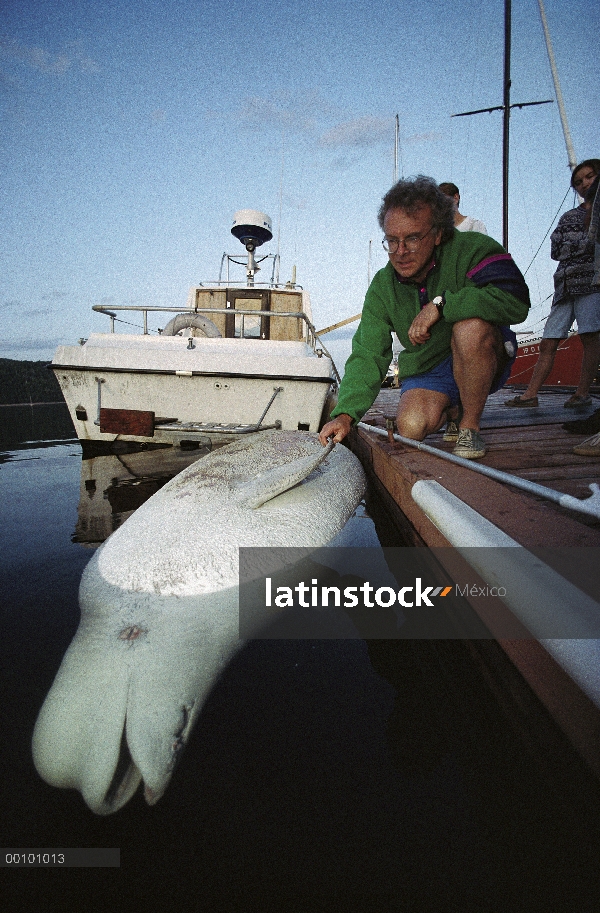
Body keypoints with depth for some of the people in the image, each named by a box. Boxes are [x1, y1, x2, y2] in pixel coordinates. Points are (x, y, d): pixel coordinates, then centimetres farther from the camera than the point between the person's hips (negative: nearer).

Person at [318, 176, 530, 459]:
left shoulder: (471, 249, -18)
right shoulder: (382, 287, -5)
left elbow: (515, 300, -34)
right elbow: (367, 355, -9)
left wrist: (440, 304, -34)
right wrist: (345, 413, -24)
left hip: (483, 361, -3)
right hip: (425, 370, 3)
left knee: (471, 326, -34)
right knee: (411, 426, -25)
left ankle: (470, 425, -14)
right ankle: (452, 410, 13)